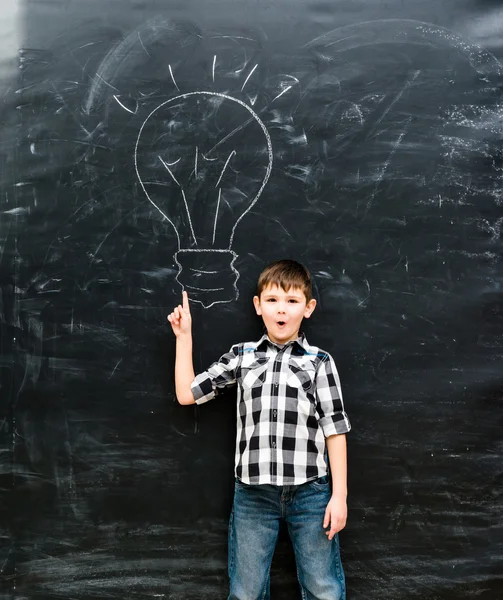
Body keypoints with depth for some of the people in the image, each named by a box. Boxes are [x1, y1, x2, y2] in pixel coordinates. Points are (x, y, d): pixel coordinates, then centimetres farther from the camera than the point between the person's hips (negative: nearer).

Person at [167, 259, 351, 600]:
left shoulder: (319, 362, -1)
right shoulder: (242, 357, 6)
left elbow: (334, 429, -1)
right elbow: (187, 394, 8)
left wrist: (339, 494, -5)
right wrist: (184, 336, 8)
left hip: (310, 491, -2)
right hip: (253, 493, 2)